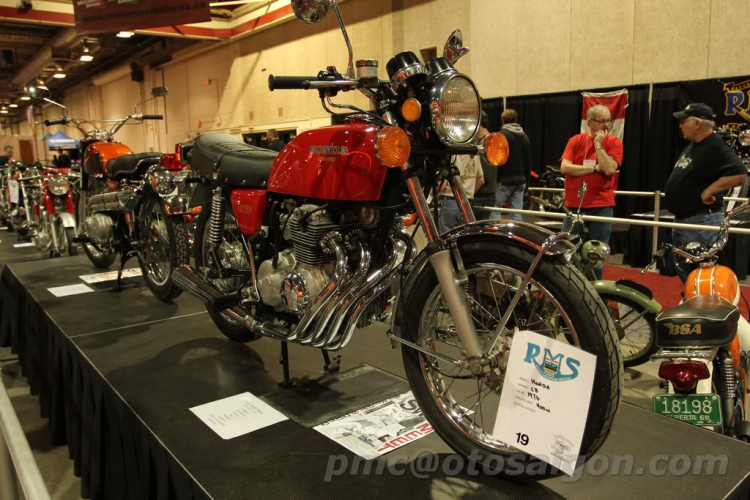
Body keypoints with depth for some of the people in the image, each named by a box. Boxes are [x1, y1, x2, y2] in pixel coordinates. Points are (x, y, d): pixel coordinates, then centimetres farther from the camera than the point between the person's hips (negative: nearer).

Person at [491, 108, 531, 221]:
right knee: (517, 214, 6)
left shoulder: (502, 135, -8)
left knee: (495, 211, -1)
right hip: (520, 180, 6)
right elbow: (528, 162, 16)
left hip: (505, 180, -6)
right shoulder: (524, 136, 12)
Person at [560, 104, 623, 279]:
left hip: (602, 206, -1)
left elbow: (609, 169, -15)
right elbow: (564, 168, -10)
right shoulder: (576, 141, 4)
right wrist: (595, 168, -12)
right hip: (574, 205, 1)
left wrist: (598, 145, -12)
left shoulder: (614, 143, 0)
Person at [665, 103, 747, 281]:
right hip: (682, 219, 10)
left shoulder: (716, 148, -17)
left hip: (701, 222, -10)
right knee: (682, 268, 18)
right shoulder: (692, 146, 13)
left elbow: (740, 172, -28)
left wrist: (709, 191, -24)